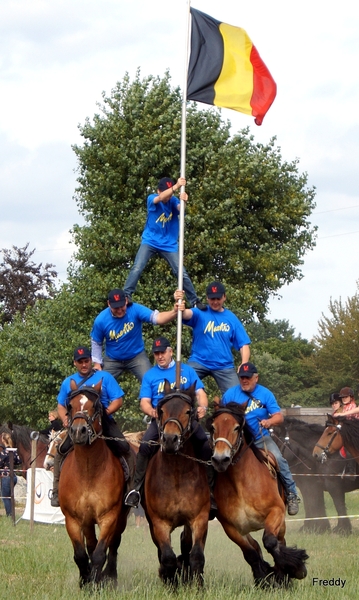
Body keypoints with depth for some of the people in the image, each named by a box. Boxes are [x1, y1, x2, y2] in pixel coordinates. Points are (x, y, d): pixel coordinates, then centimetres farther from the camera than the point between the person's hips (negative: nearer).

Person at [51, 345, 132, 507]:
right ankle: (57, 492, -11)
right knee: (61, 451, -19)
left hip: (104, 423, -2)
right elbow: (61, 405, 20)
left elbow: (118, 400, 1)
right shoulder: (68, 382, 14)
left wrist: (106, 412, -18)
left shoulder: (104, 377, 5)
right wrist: (64, 418, -3)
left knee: (124, 449, -24)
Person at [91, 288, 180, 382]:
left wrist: (174, 312, -57)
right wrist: (97, 364, -4)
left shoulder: (135, 310, -23)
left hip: (137, 356, -1)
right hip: (112, 360, 1)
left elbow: (157, 318, -37)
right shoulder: (100, 320, -18)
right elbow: (96, 343, -2)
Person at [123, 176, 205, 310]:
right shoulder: (152, 199, -10)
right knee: (137, 268, -19)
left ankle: (194, 301, 11)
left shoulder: (173, 201, -4)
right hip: (150, 242, -2)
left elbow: (180, 208, -27)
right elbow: (160, 198, -33)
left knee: (182, 273, 0)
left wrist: (183, 201, -52)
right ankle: (126, 295, -12)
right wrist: (176, 186, -48)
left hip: (169, 245, 2)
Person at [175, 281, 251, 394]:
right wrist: (181, 309, -49)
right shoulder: (200, 313, -1)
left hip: (224, 365, 1)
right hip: (199, 362, -1)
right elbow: (187, 314, -24)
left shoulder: (232, 318, 5)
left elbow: (243, 344, 3)